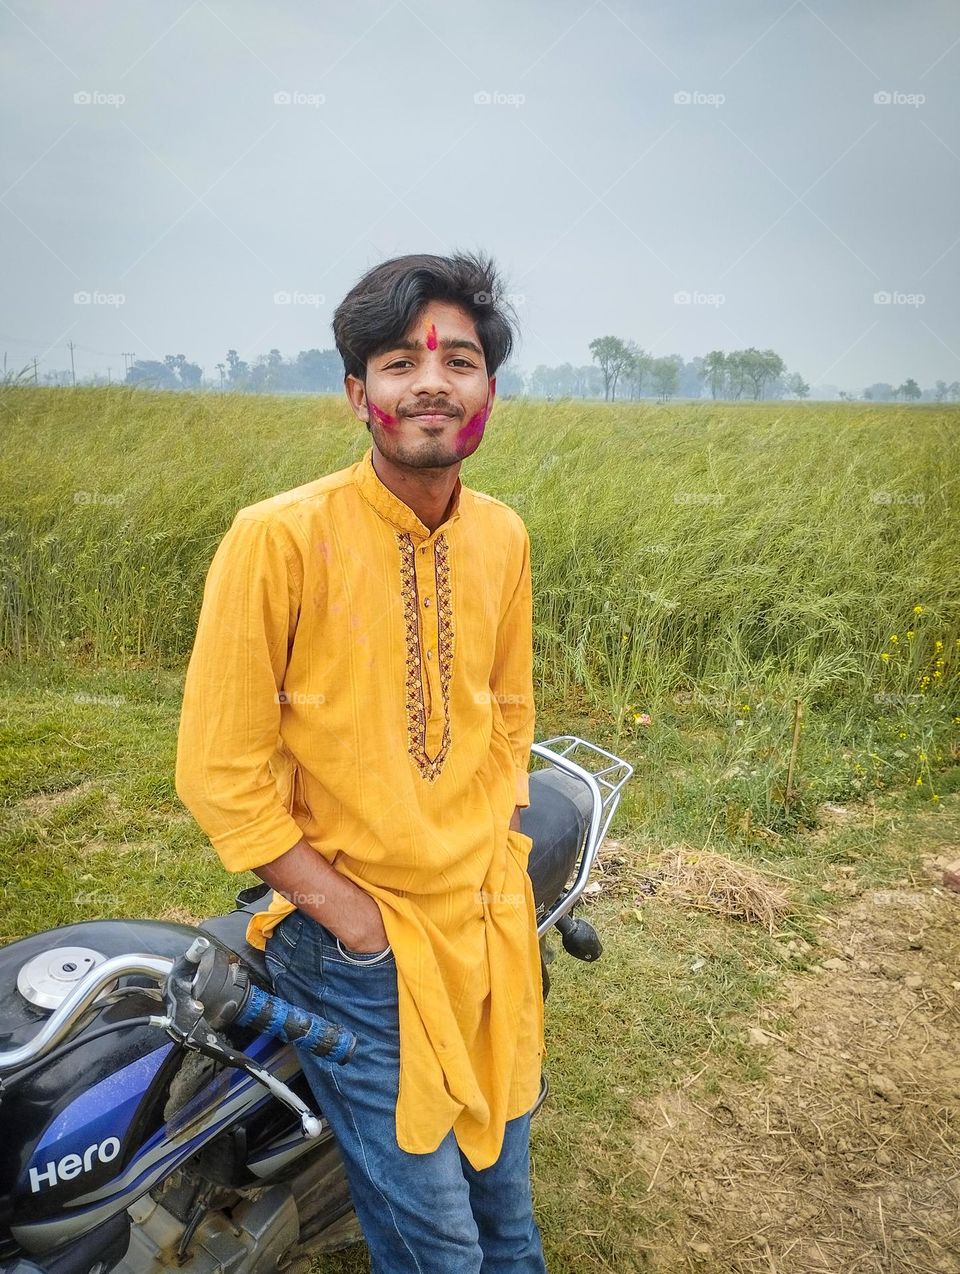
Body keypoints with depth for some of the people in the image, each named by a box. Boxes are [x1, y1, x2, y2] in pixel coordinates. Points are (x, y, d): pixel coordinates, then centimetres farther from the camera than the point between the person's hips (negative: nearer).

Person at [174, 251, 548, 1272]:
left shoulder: (502, 537, 0)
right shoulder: (278, 537, -18)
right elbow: (219, 773, -14)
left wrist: (503, 866, 6)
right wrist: (349, 915, -13)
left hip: (492, 926, 5)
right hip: (358, 945, -4)